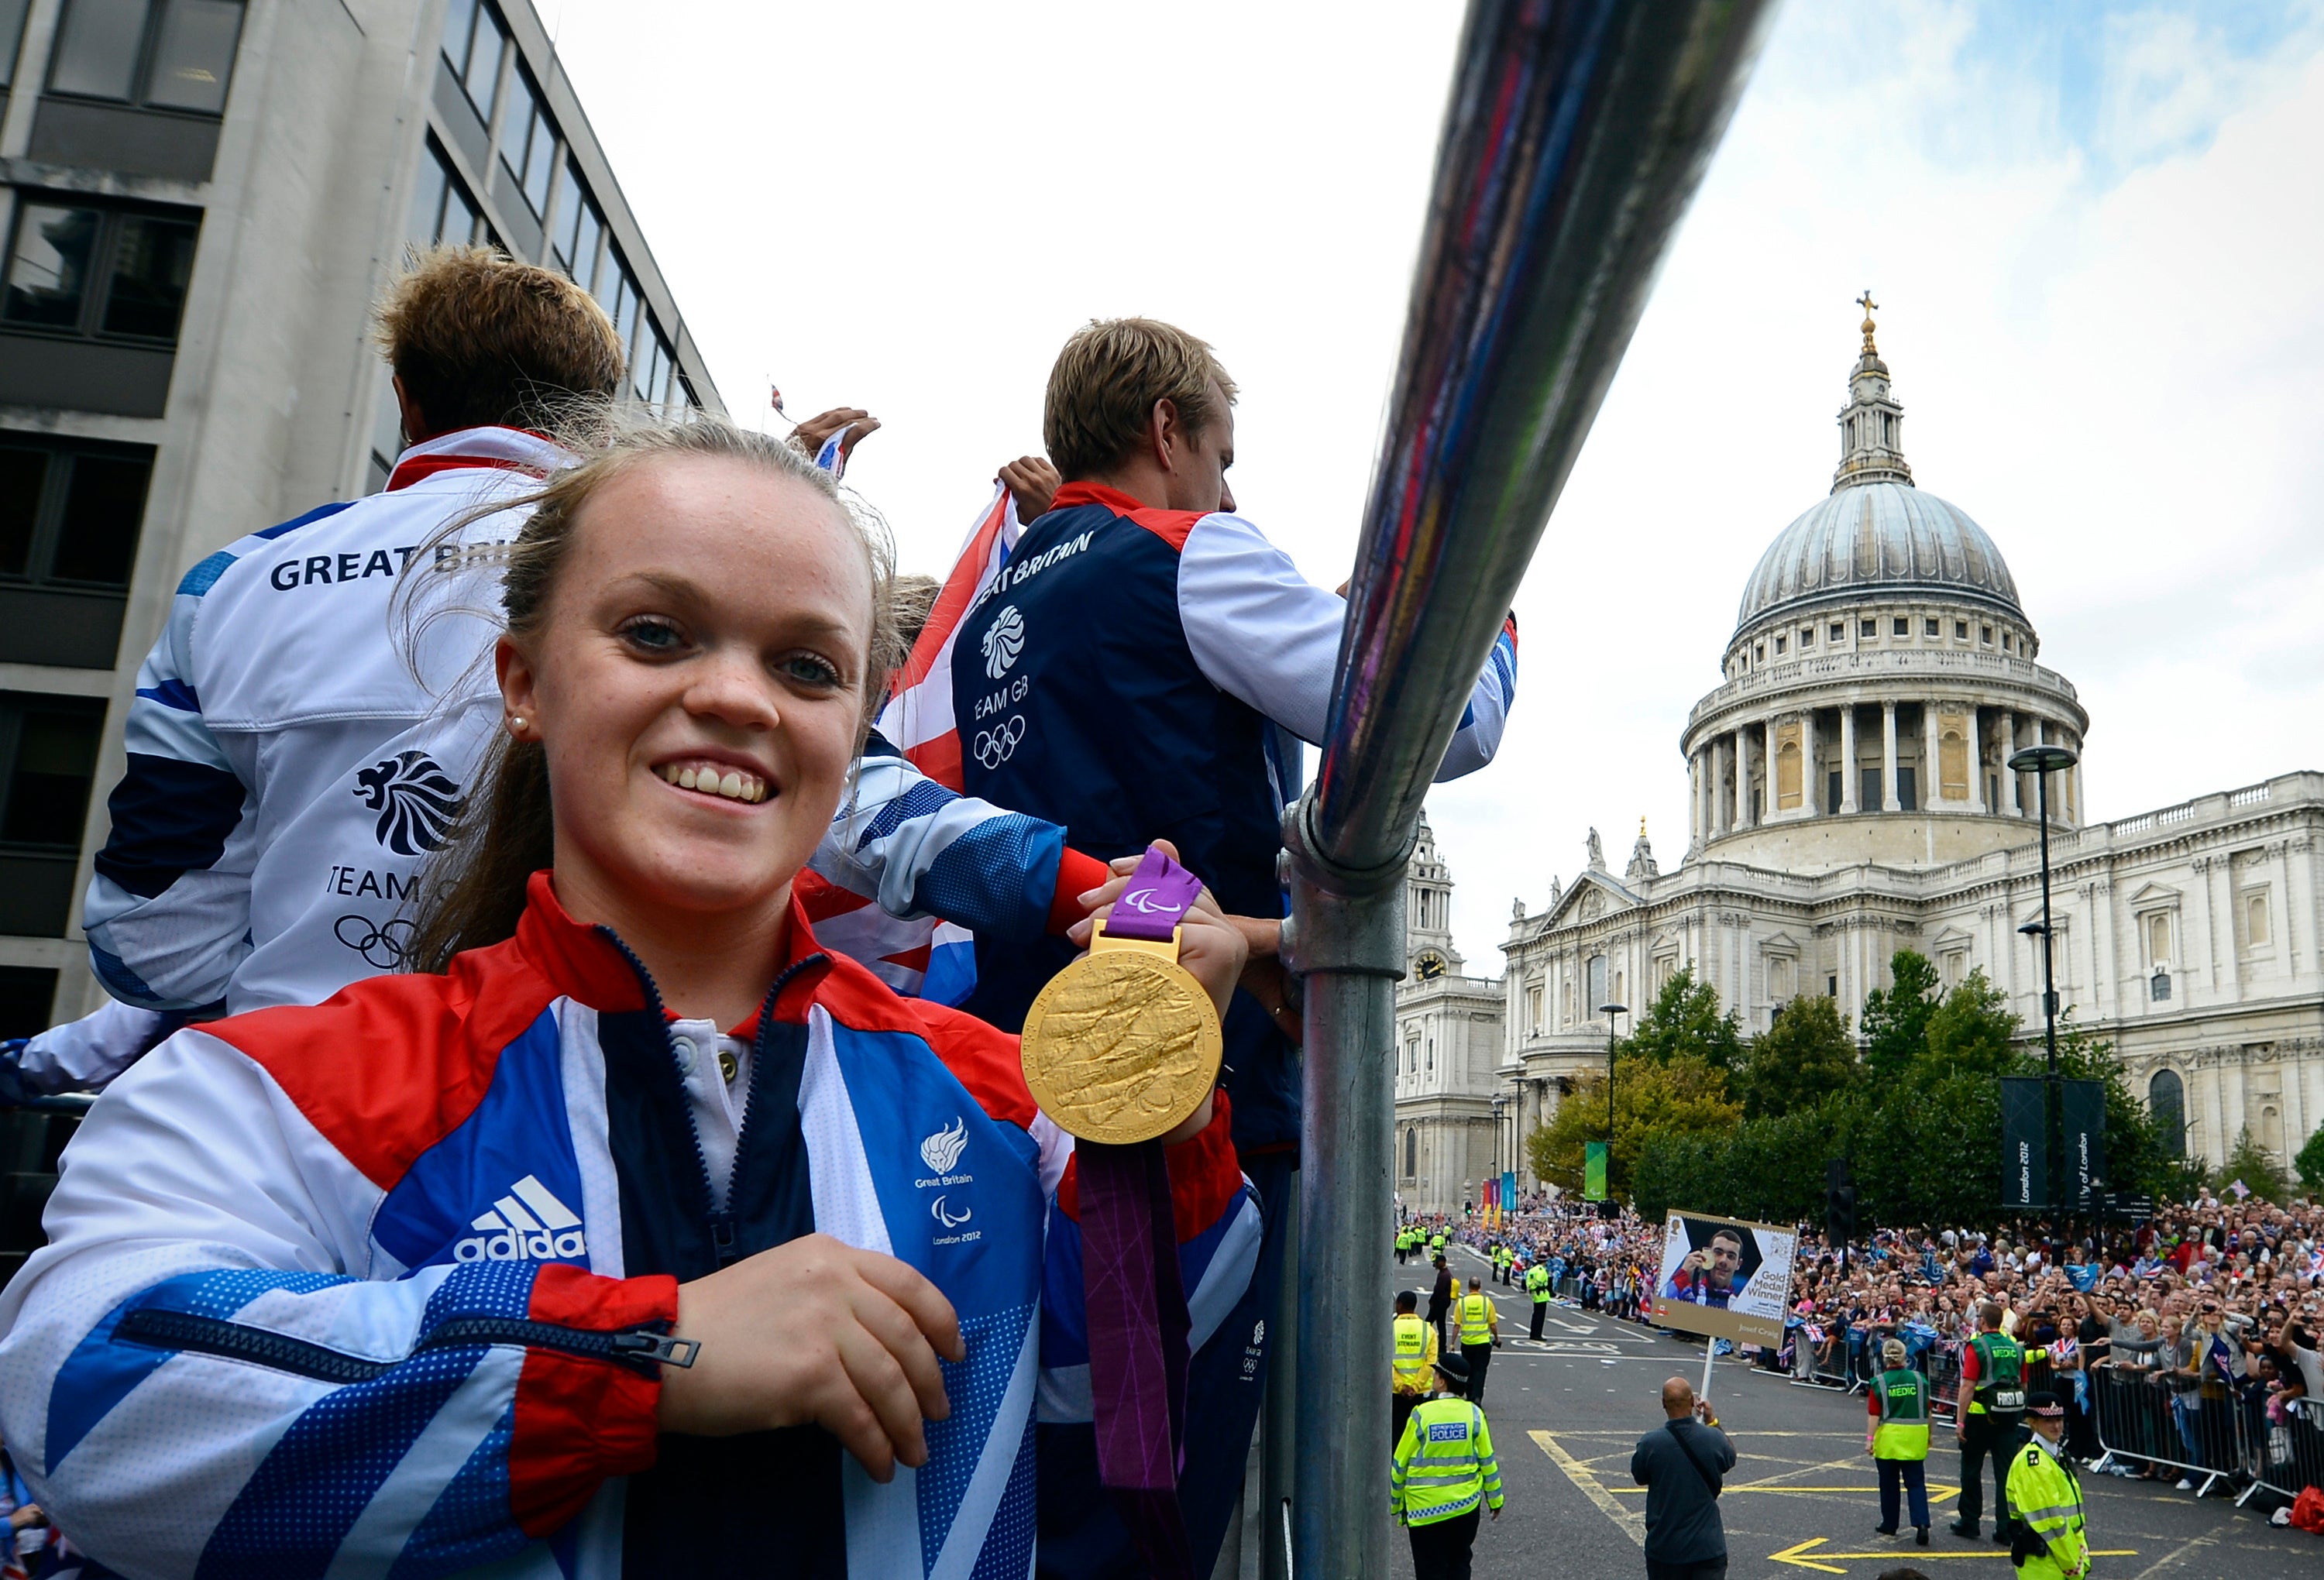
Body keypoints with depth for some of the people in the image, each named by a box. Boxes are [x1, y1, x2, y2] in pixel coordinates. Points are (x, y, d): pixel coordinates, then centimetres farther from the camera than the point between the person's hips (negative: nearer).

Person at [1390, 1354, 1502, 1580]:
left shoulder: (1422, 1414, -14)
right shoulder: (1474, 1414, -7)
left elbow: (1400, 1464, -7)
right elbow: (1487, 1461, 1)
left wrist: (1396, 1503, 6)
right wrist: (1495, 1499, 14)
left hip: (1424, 1508, -3)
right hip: (1465, 1503, 3)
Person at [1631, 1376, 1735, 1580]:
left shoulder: (1650, 1444, -15)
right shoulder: (1713, 1439, -11)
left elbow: (1640, 1478, 5)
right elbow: (1730, 1459, 14)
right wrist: (1712, 1421, 19)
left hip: (1664, 1546, 0)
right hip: (1707, 1547, 0)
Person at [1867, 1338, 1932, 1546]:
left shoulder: (1879, 1382, -8)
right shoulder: (1919, 1379, -1)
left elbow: (1875, 1414, -9)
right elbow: (1928, 1411, 6)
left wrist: (1870, 1438, -3)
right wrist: (1929, 1435, 20)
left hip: (1888, 1439, -2)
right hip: (1915, 1439, 2)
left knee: (1889, 1484, 11)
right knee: (1916, 1483, 6)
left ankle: (1889, 1525, 20)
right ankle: (1922, 1524, -9)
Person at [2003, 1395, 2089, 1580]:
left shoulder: (2057, 1456, 12)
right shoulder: (2032, 1463, -18)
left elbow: (2074, 1513, 14)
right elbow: (2049, 1520, -19)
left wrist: (2081, 1556, 7)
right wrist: (2072, 1562, -14)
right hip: (2042, 1560, -9)